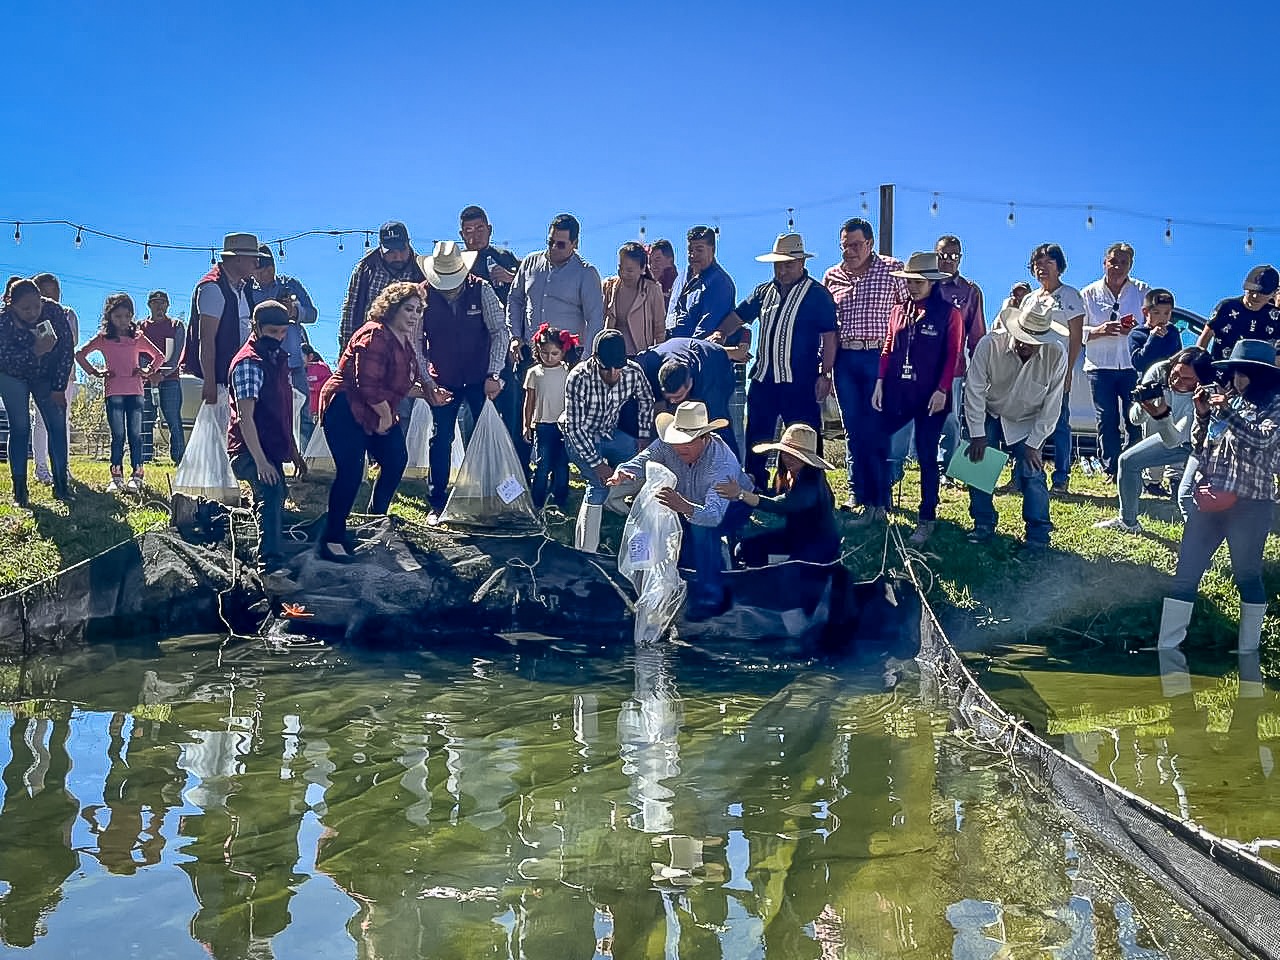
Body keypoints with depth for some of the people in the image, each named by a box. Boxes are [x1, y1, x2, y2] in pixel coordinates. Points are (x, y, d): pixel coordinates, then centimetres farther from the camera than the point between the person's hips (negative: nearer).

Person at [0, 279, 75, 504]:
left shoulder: (54, 312, -25)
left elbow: (67, 349, -17)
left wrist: (59, 388, -16)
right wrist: (35, 352, -48)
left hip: (45, 376, 2)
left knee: (57, 424, -6)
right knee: (20, 428, -7)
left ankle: (61, 484, -1)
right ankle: (19, 489, -4)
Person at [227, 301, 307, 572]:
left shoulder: (278, 358, 14)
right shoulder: (249, 363, -15)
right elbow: (245, 417, -21)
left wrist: (294, 452, 22)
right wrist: (260, 461, -27)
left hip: (273, 449, 10)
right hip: (250, 450, -10)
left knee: (275, 497, 19)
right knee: (272, 493, -28)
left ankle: (267, 558, 38)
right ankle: (270, 563, -36)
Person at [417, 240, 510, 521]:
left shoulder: (481, 290, -10)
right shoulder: (423, 295, -10)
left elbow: (501, 331, -8)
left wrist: (493, 375, -15)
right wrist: (427, 383, -14)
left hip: (480, 379, 0)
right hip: (444, 380, 0)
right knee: (440, 439, 0)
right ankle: (438, 504, 10)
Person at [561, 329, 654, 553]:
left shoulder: (633, 372, -20)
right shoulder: (579, 379, -33)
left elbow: (646, 401, 3)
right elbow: (575, 427, -27)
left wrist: (643, 437, 0)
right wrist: (596, 463, -29)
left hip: (609, 432, 5)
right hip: (579, 437, -5)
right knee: (600, 483, -24)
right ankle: (585, 551, -20)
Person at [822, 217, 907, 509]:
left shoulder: (892, 270, -1)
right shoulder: (832, 276, 9)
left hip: (879, 356, -4)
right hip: (844, 359, 4)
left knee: (877, 427, -1)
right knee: (852, 428, 9)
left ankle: (879, 497, 8)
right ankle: (857, 492, 18)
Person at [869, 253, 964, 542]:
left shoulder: (949, 313, -3)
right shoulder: (899, 311, 10)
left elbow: (953, 356, -6)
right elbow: (888, 350, 12)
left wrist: (942, 391, -14)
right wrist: (880, 383, 2)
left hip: (930, 397, -4)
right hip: (896, 393, 5)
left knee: (927, 456, 2)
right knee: (874, 443, 1)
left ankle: (927, 520, 10)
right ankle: (877, 506, 16)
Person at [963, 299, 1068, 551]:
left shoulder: (1057, 355, -25)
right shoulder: (990, 344, -27)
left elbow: (1052, 405, -16)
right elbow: (974, 390, -18)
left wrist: (1034, 443, -15)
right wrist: (977, 434, -17)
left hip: (1026, 423, -1)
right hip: (989, 415, 1)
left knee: (1031, 472, -11)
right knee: (978, 462, -6)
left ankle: (1038, 533, 0)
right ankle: (983, 525, 9)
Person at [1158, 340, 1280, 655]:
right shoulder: (1223, 397, 11)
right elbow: (1198, 449, 13)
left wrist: (1228, 412, -21)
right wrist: (1202, 415, -1)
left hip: (1250, 503, -4)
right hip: (1209, 498, 5)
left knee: (1247, 575, 6)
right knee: (1185, 572, 1)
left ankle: (1248, 650, 17)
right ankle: (1167, 645, 3)